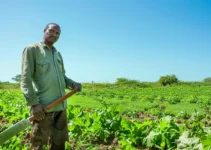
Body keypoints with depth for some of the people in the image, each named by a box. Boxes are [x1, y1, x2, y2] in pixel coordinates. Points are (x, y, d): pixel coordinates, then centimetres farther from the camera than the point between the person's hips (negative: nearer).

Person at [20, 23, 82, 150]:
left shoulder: (58, 54, 20)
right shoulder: (32, 50, 0)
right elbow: (26, 79, -8)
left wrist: (73, 84, 1)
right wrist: (33, 103, -19)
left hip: (61, 106, 7)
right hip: (43, 106, -6)